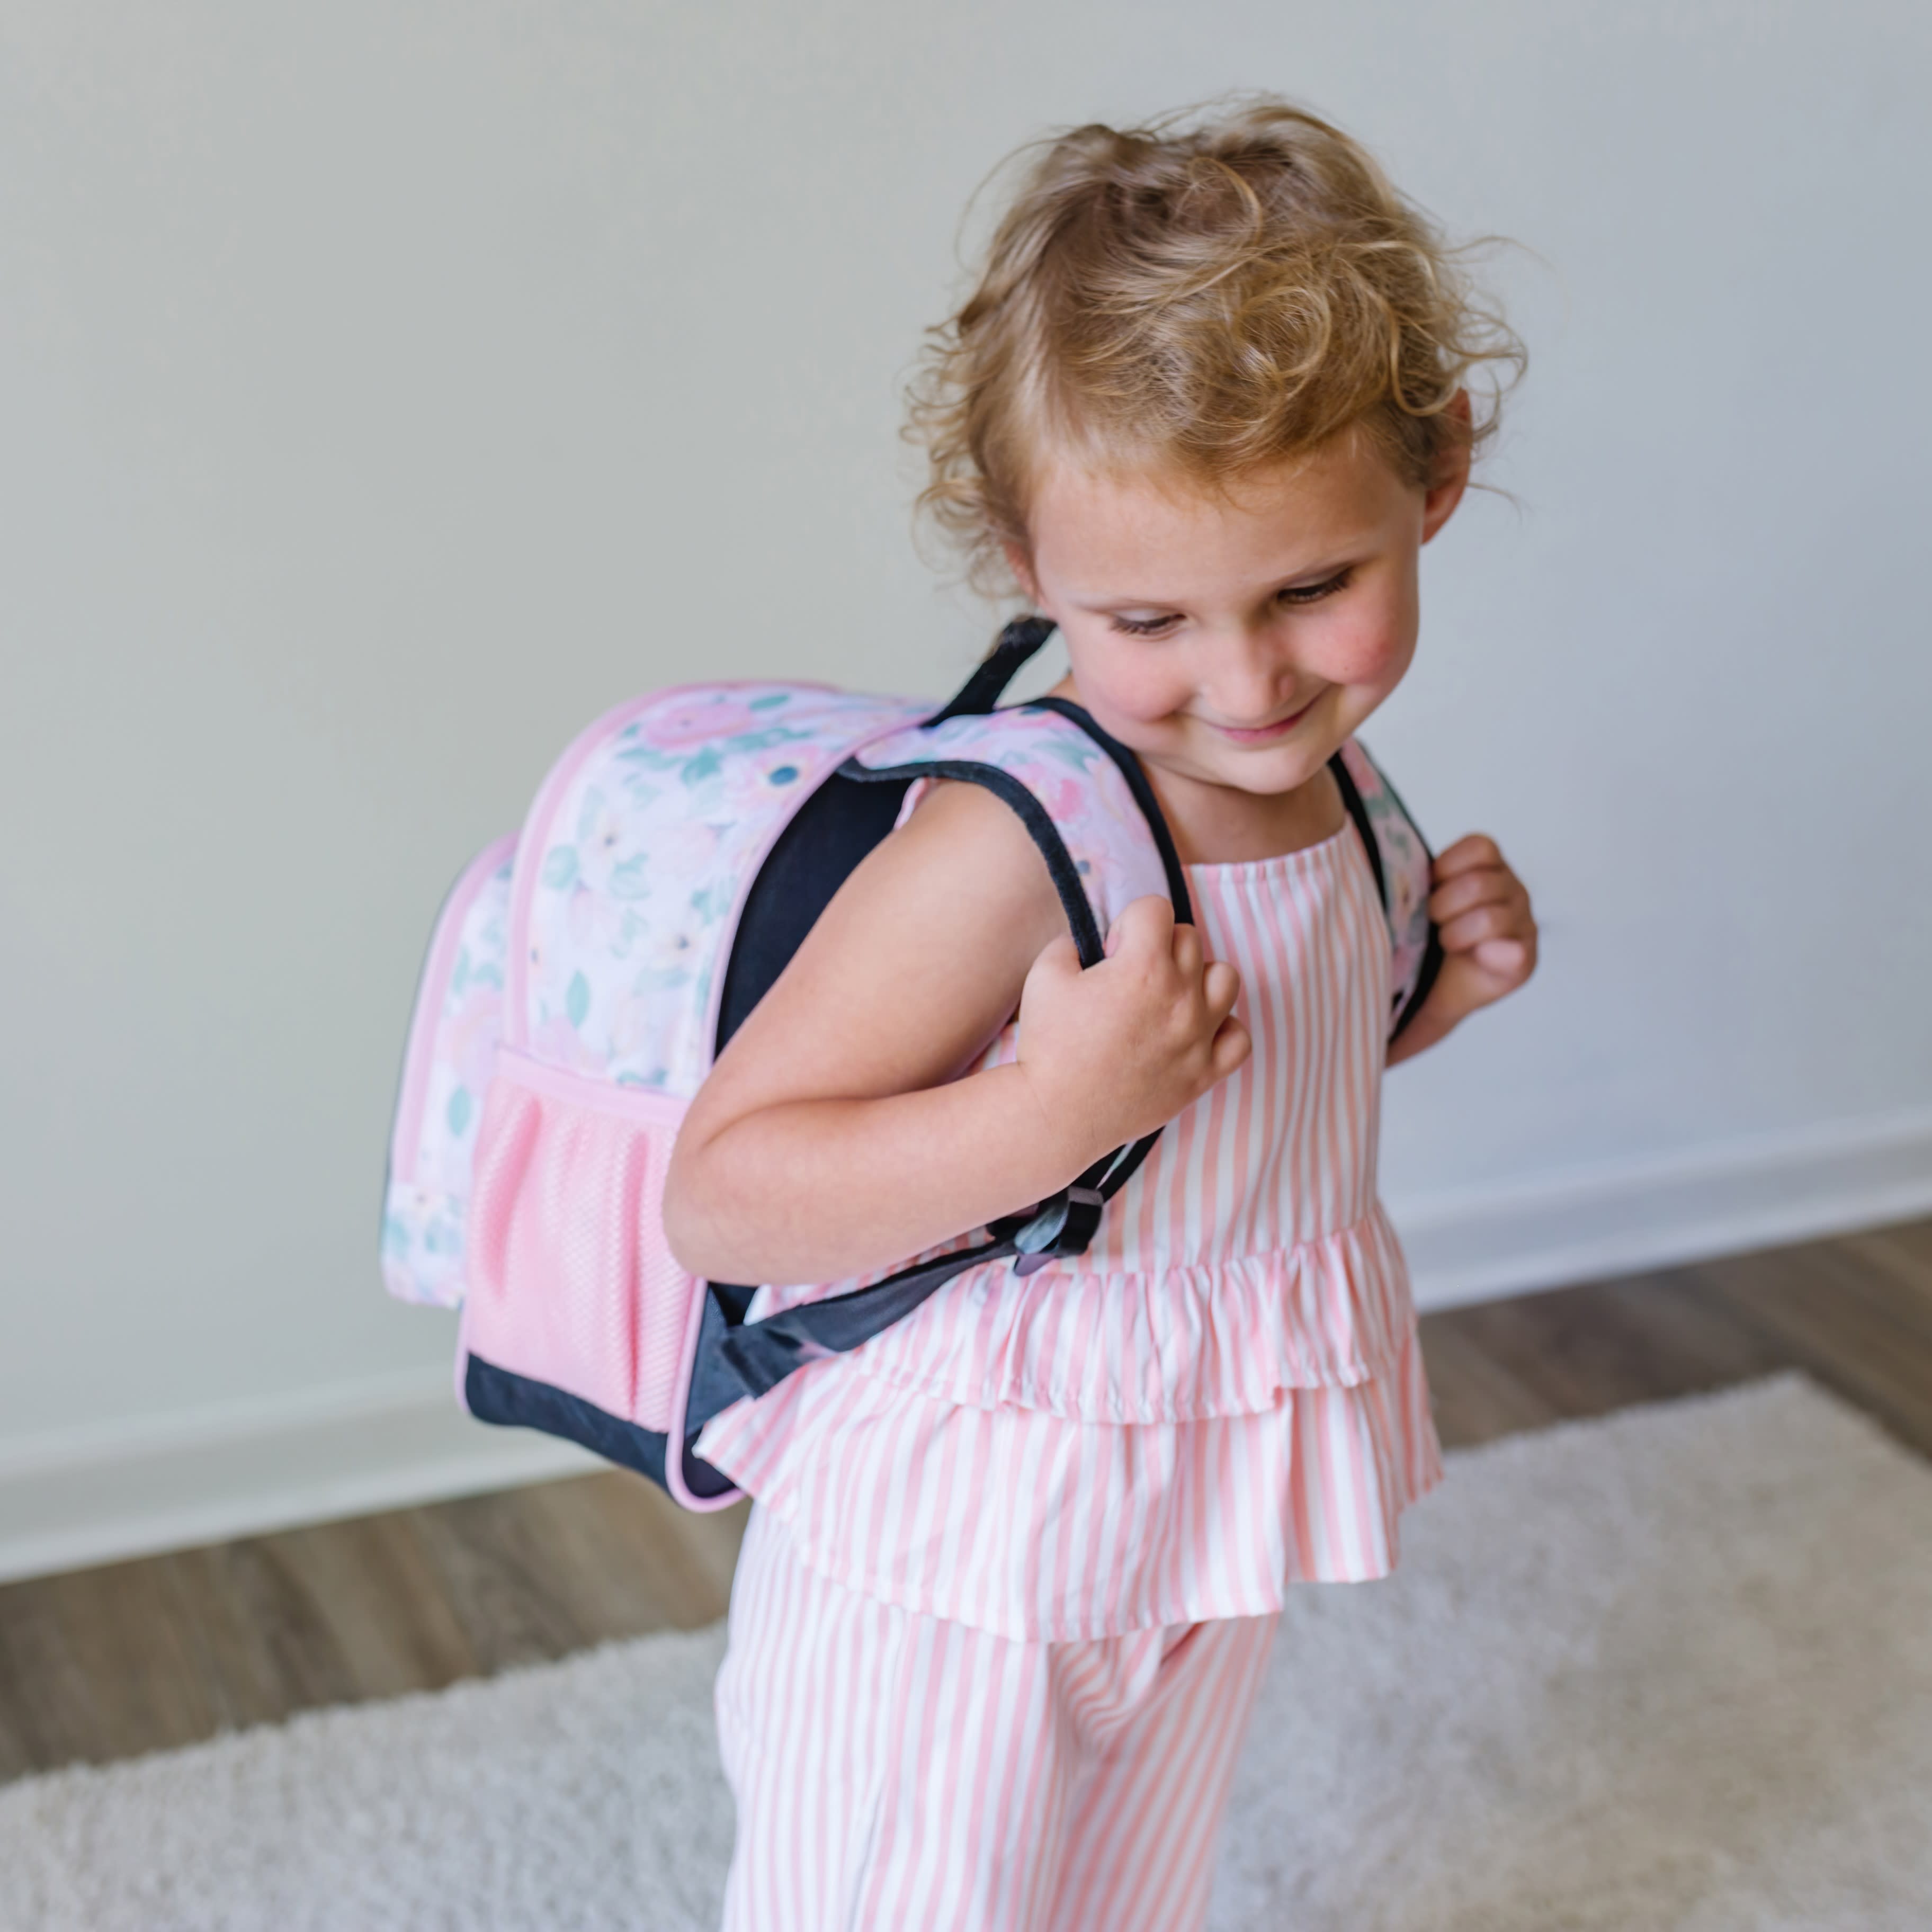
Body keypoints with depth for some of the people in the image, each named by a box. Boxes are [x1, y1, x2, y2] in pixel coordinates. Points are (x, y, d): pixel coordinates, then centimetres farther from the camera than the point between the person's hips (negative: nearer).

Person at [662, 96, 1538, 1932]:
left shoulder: (1320, 787, -4)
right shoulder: (1009, 845, -30)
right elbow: (715, 1197, -29)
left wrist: (1424, 988, -4)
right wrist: (1051, 1113, -40)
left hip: (1208, 1534, 8)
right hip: (953, 1562, -7)